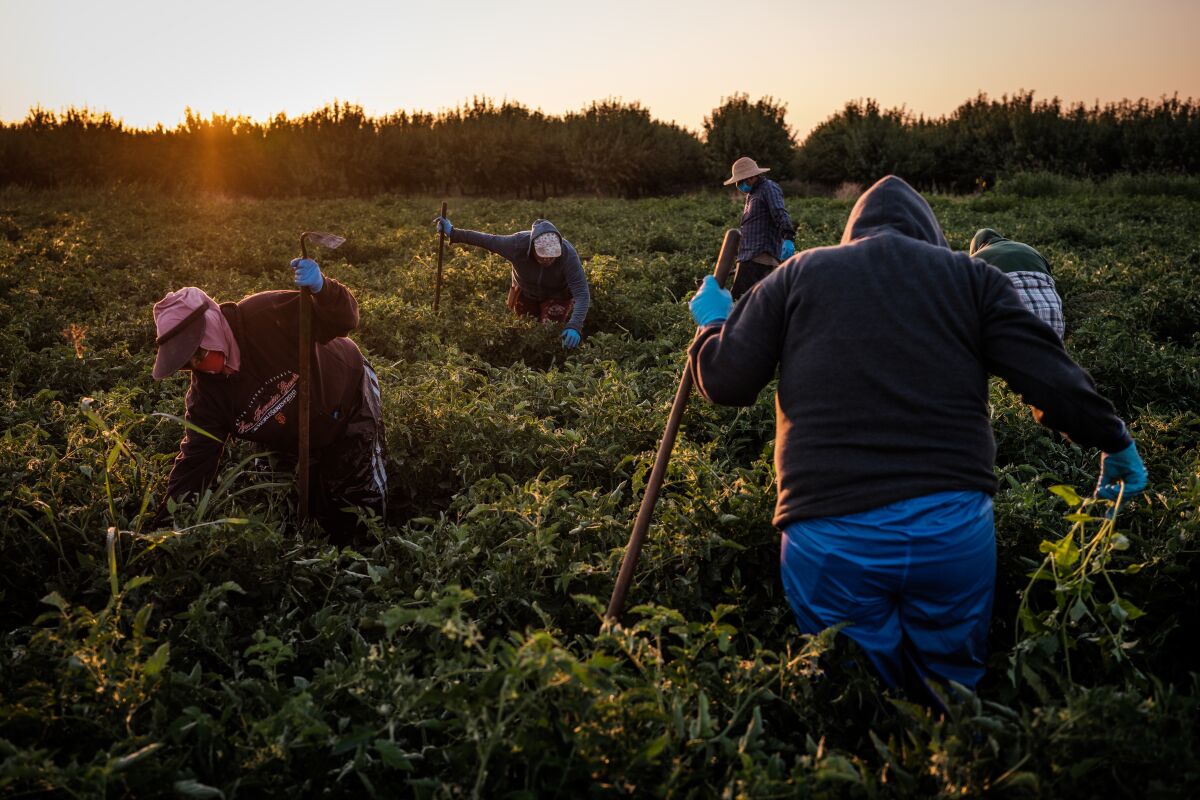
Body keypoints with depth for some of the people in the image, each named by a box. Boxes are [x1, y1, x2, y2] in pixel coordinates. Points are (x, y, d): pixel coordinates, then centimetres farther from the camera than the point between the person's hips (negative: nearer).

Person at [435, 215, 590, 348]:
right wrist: (453, 233, -15)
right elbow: (486, 240, -19)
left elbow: (582, 294, -43)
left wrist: (575, 327, -57)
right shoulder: (517, 244, -36)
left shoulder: (568, 255, -40)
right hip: (526, 293, 2)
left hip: (557, 295, -2)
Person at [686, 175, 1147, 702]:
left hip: (829, 535, 0)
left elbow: (725, 382, 6)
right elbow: (1053, 379, 4)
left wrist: (712, 322, 26)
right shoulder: (971, 276, 11)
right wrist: (1116, 444, 20)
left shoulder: (798, 274, 10)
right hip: (955, 528, 1)